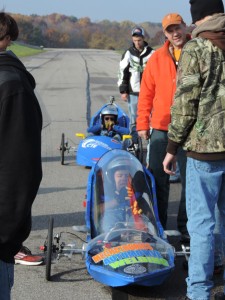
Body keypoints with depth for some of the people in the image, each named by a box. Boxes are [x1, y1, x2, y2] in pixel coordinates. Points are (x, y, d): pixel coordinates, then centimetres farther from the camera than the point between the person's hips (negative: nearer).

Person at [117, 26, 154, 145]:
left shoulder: (151, 53, 3)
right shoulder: (128, 54, 3)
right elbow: (122, 72, 4)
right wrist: (123, 91, 0)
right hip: (133, 92, 0)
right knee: (134, 119, 4)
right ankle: (134, 142, 11)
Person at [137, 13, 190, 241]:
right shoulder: (157, 58, 5)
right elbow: (146, 92, 6)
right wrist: (142, 123, 3)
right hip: (161, 128, 2)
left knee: (190, 179, 5)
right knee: (158, 178, 7)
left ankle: (186, 227, 16)